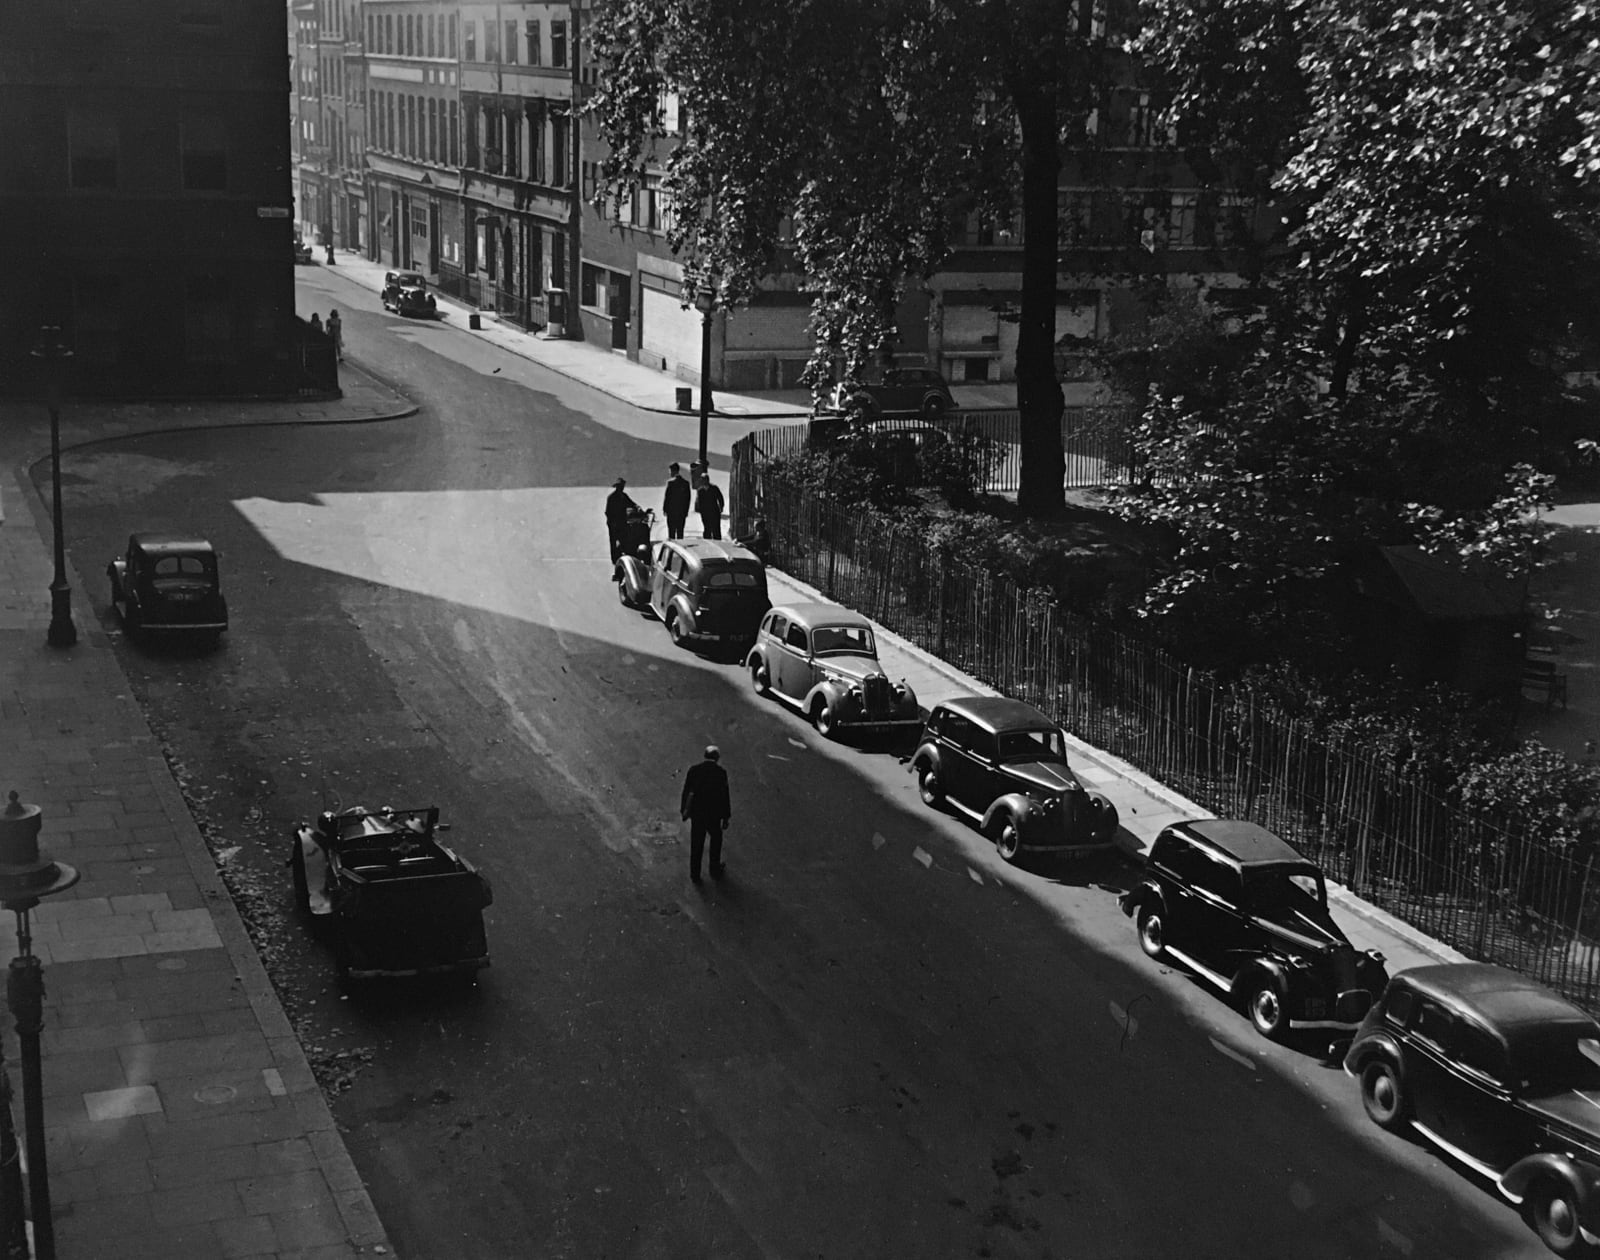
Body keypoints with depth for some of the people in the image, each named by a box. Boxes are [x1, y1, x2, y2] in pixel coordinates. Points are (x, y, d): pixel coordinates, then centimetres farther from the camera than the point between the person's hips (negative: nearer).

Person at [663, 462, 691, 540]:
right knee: (680, 531, 8)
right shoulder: (686, 483, 5)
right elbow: (688, 498, 8)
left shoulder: (670, 482, -10)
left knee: (671, 531, -1)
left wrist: (664, 509, 0)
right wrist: (686, 510, 14)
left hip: (672, 510, -4)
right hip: (682, 512, 4)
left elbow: (666, 496, -9)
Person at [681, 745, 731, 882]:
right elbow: (724, 795, -11)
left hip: (696, 814, 2)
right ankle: (715, 870, 33)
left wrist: (684, 810, 11)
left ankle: (695, 874, 22)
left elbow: (686, 791, -3)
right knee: (716, 839, 24)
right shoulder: (721, 772, -14)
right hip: (713, 814, -2)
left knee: (696, 845, 15)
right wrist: (725, 818, -1)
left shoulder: (694, 769, -9)